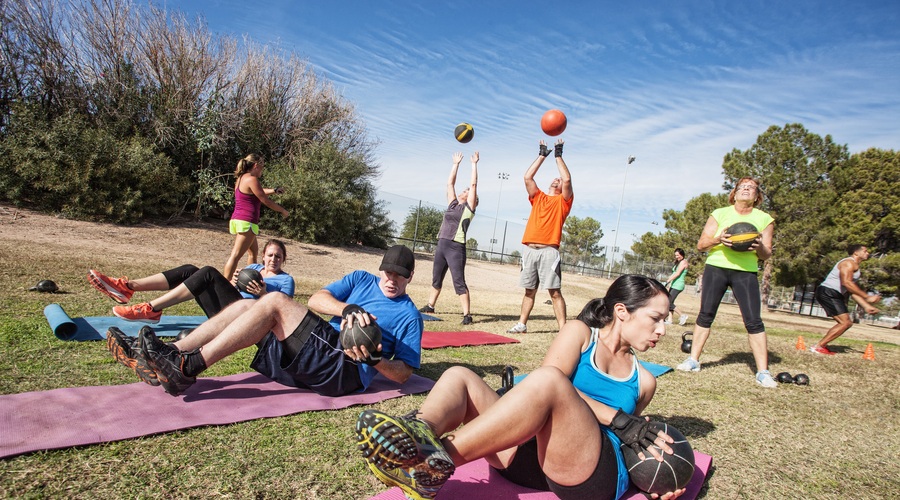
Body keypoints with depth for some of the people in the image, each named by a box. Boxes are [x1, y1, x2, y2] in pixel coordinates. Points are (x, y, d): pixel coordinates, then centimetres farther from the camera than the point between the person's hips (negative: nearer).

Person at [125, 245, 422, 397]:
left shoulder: (409, 316, 7)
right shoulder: (362, 280, 20)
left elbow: (404, 374, 1)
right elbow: (316, 299, 4)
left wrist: (374, 359, -19)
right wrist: (347, 308, -16)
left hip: (347, 369, -6)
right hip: (320, 355, 6)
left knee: (274, 301, -21)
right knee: (246, 305, -5)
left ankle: (189, 367, -22)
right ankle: (172, 355, -12)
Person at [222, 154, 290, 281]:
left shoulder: (241, 178, 15)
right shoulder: (252, 179, -12)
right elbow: (265, 201, -9)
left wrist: (274, 190, 30)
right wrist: (283, 211, 2)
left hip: (237, 220, 10)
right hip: (246, 222, -10)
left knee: (253, 251, 22)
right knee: (235, 256, -12)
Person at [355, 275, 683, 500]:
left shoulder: (643, 381, 20)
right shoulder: (579, 333, 11)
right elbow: (551, 383, -6)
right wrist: (618, 419, -14)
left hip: (598, 473, -1)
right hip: (532, 453, 1)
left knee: (547, 382, -32)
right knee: (459, 377, -16)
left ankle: (437, 463, -37)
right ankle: (421, 433, -47)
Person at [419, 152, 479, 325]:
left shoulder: (468, 207, 2)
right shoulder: (453, 204, 17)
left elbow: (474, 184, -1)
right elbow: (450, 183, 22)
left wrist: (474, 164, 4)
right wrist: (456, 164, 25)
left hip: (456, 248, -7)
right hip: (442, 245, 7)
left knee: (459, 282, -9)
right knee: (436, 278, 17)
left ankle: (467, 314, -6)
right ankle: (430, 306, 31)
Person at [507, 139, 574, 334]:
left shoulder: (563, 201, 10)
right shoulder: (538, 197, 21)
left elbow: (567, 179, -5)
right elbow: (527, 177, 14)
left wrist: (558, 155, 5)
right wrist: (542, 155, 19)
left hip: (549, 251, -4)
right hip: (530, 250, 4)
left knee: (555, 292, -6)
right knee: (529, 290, 11)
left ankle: (563, 328, -4)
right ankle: (522, 324, 18)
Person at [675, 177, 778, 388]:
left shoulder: (765, 219, 7)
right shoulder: (720, 214, 5)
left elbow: (766, 255, 7)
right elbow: (701, 244, 0)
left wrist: (760, 248, -16)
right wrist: (718, 239, -20)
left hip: (746, 272, 0)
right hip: (716, 268, 0)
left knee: (754, 321, -7)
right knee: (705, 315, 1)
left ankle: (763, 372, 0)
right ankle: (693, 360, 10)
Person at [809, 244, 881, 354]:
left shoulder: (855, 266, 25)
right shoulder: (849, 262, -9)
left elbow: (853, 290, 24)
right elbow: (846, 282, -24)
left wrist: (866, 306, 16)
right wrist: (867, 297, -22)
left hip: (833, 295, 11)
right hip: (828, 292, -11)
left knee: (845, 323, 14)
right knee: (845, 323, -13)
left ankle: (821, 345, 10)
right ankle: (817, 346, -14)